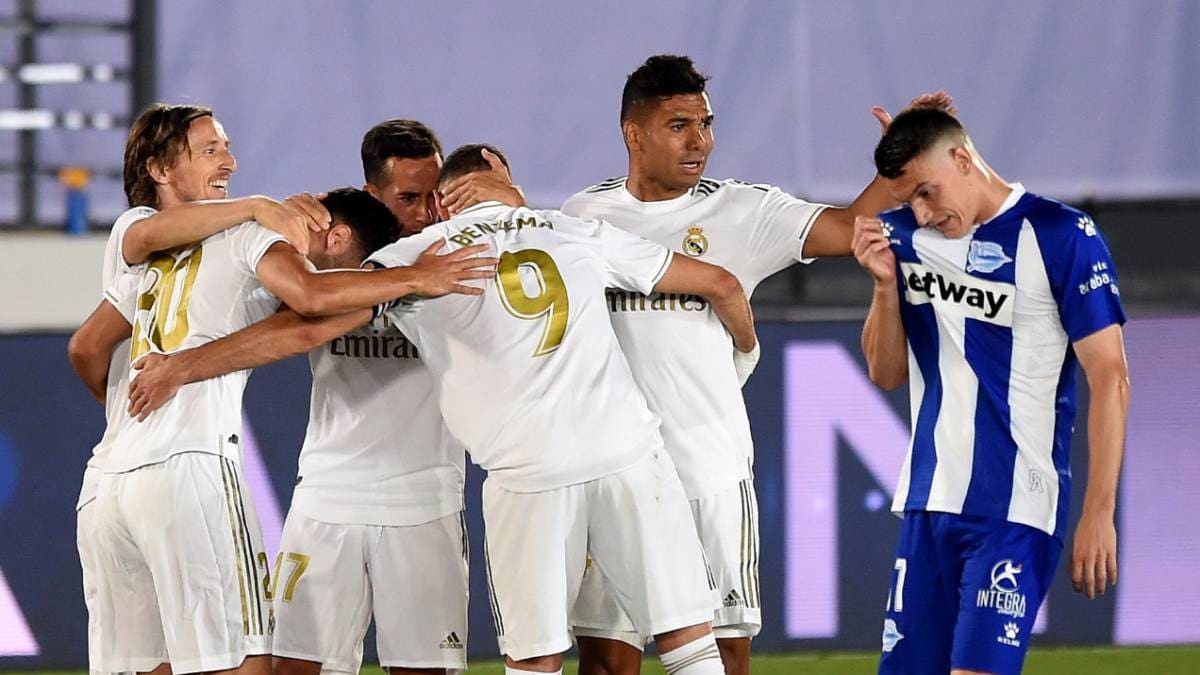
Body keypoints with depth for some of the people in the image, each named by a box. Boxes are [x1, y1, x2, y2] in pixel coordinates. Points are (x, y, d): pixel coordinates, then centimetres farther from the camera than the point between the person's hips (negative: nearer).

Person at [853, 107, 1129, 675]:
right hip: (928, 502, 6)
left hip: (1015, 511, -6)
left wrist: (1098, 513, -11)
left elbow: (1110, 379, -7)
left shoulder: (1060, 237, -7)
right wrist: (885, 284, -3)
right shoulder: (903, 236, 9)